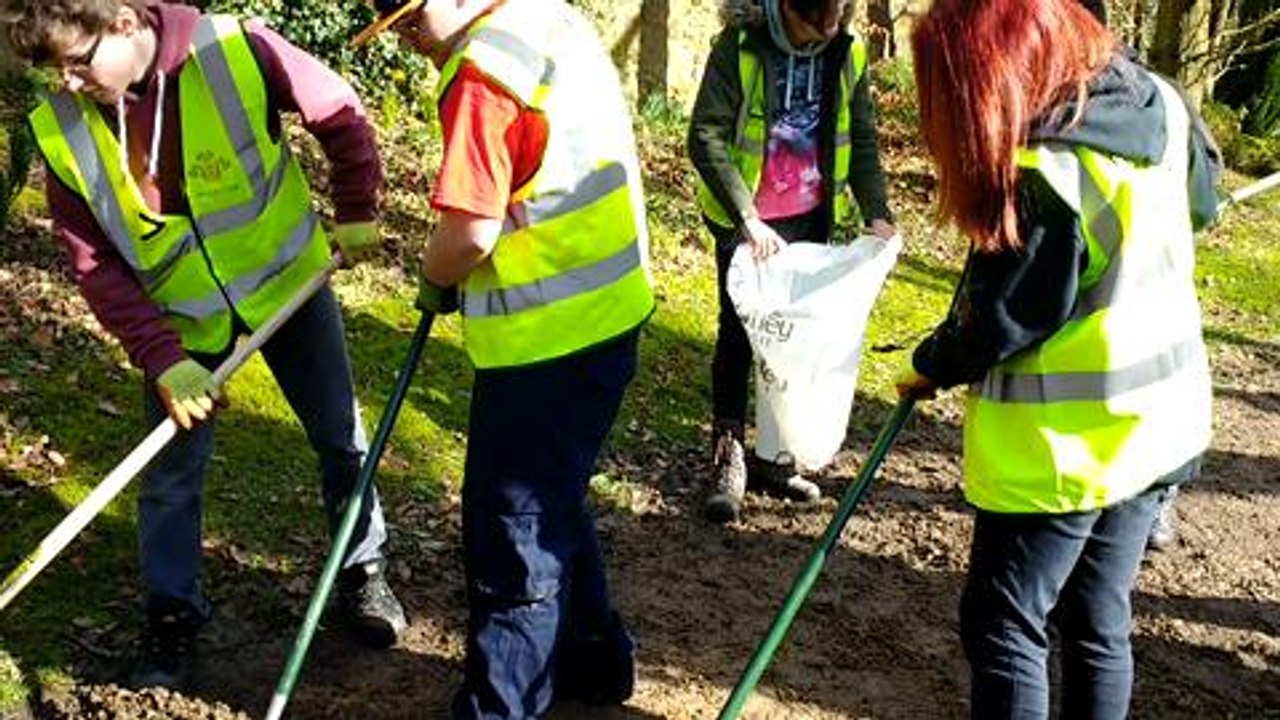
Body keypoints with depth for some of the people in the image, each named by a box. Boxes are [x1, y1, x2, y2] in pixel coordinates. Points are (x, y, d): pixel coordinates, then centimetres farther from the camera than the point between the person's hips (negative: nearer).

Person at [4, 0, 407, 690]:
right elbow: (95, 265, -13)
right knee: (171, 473, 7)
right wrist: (161, 358, -21)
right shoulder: (61, 130, -17)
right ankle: (172, 614, 29)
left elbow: (338, 113, -9)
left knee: (341, 437, 11)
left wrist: (356, 211, -4)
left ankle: (361, 570, 34)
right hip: (179, 319, 1)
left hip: (286, 281, -1)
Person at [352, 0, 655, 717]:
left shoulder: (486, 67, -19)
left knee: (513, 526, 3)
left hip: (548, 336, -10)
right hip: (606, 311, 10)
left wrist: (434, 281, -2)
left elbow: (471, 231, -24)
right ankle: (593, 658, 38)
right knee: (552, 502, 24)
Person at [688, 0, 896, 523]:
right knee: (738, 334, 3)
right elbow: (706, 135, -19)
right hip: (745, 222, -4)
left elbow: (861, 141, 5)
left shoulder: (848, 55, -2)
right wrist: (746, 216, -27)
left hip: (812, 219, 4)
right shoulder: (740, 46, -16)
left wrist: (876, 213, -8)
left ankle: (778, 455, 23)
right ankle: (728, 457, 12)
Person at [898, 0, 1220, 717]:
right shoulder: (1160, 102, -3)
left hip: (1062, 445, -8)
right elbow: (1202, 202, 17)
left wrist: (930, 367, 1)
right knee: (1101, 620, 18)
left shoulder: (1042, 175, -26)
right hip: (1156, 421, 8)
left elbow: (996, 322, -17)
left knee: (1002, 626, 6)